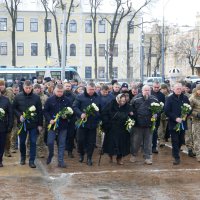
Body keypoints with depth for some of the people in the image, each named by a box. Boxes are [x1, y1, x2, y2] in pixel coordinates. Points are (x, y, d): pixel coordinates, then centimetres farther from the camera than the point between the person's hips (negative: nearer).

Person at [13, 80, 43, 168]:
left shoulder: (36, 97, -3)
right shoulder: (18, 97, -2)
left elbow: (40, 111, 0)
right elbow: (14, 108, 4)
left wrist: (40, 124, -1)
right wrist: (19, 116, -14)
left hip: (33, 123, -1)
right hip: (22, 123, 1)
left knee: (33, 142, 0)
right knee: (22, 141, 12)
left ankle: (32, 161, 7)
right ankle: (23, 157, 33)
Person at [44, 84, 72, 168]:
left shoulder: (66, 100, 2)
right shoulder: (50, 100, -2)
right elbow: (45, 111, -1)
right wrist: (49, 120, -14)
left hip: (63, 125, 1)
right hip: (52, 124, -1)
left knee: (62, 143, 4)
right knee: (50, 142, -1)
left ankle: (60, 161, 11)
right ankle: (50, 154, 29)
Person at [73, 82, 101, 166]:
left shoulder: (98, 98, 8)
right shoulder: (80, 97, -2)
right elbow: (75, 107, -6)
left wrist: (99, 120, 8)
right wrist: (81, 114, -21)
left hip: (93, 124, 2)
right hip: (82, 122, -2)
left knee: (91, 142, 4)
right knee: (80, 140, 2)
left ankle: (89, 158, 15)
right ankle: (81, 154, 25)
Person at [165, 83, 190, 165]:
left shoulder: (185, 98, 6)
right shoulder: (169, 99, -4)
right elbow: (167, 111, -8)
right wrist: (175, 118, -17)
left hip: (183, 123, 3)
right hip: (173, 123, -3)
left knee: (181, 140, 12)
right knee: (175, 141, -1)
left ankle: (175, 152, 36)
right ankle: (176, 157, 4)